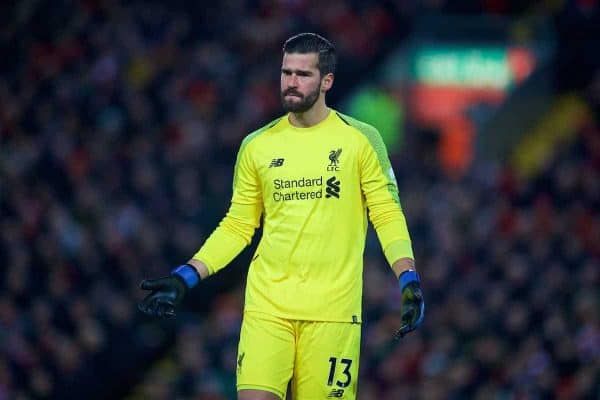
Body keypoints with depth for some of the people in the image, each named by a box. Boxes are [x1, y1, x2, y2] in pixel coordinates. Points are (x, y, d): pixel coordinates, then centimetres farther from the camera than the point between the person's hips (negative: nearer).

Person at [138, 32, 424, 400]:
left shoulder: (360, 139, 1)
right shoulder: (257, 146, 9)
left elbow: (387, 214, 1)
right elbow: (237, 226, 14)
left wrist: (408, 278, -12)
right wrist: (185, 278, 5)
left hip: (332, 310, -2)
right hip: (266, 305, 2)